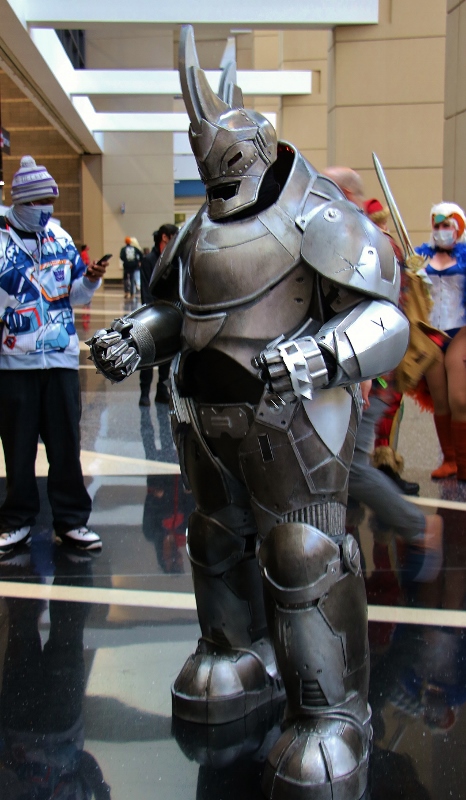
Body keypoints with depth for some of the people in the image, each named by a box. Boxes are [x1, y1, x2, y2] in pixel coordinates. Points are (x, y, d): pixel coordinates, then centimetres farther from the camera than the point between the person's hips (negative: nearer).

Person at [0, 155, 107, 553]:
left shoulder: (61, 237, 9)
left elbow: (75, 296, 13)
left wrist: (90, 280, -5)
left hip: (62, 357, 3)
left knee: (66, 442, 8)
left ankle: (71, 519, 18)